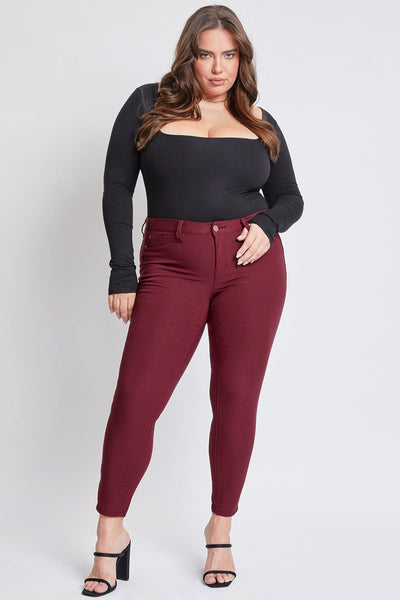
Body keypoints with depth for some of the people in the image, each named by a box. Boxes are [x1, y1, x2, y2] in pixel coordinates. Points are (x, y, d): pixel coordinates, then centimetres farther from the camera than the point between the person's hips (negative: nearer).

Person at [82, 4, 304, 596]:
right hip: (172, 266, -1)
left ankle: (220, 532, 20)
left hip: (252, 266, 2)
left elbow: (290, 197, 18)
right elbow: (117, 189, 2)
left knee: (236, 401, 4)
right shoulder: (148, 104, 5)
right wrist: (123, 274, -4)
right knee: (135, 398, -8)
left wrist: (268, 226, -5)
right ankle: (111, 534, 9)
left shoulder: (260, 123, 12)